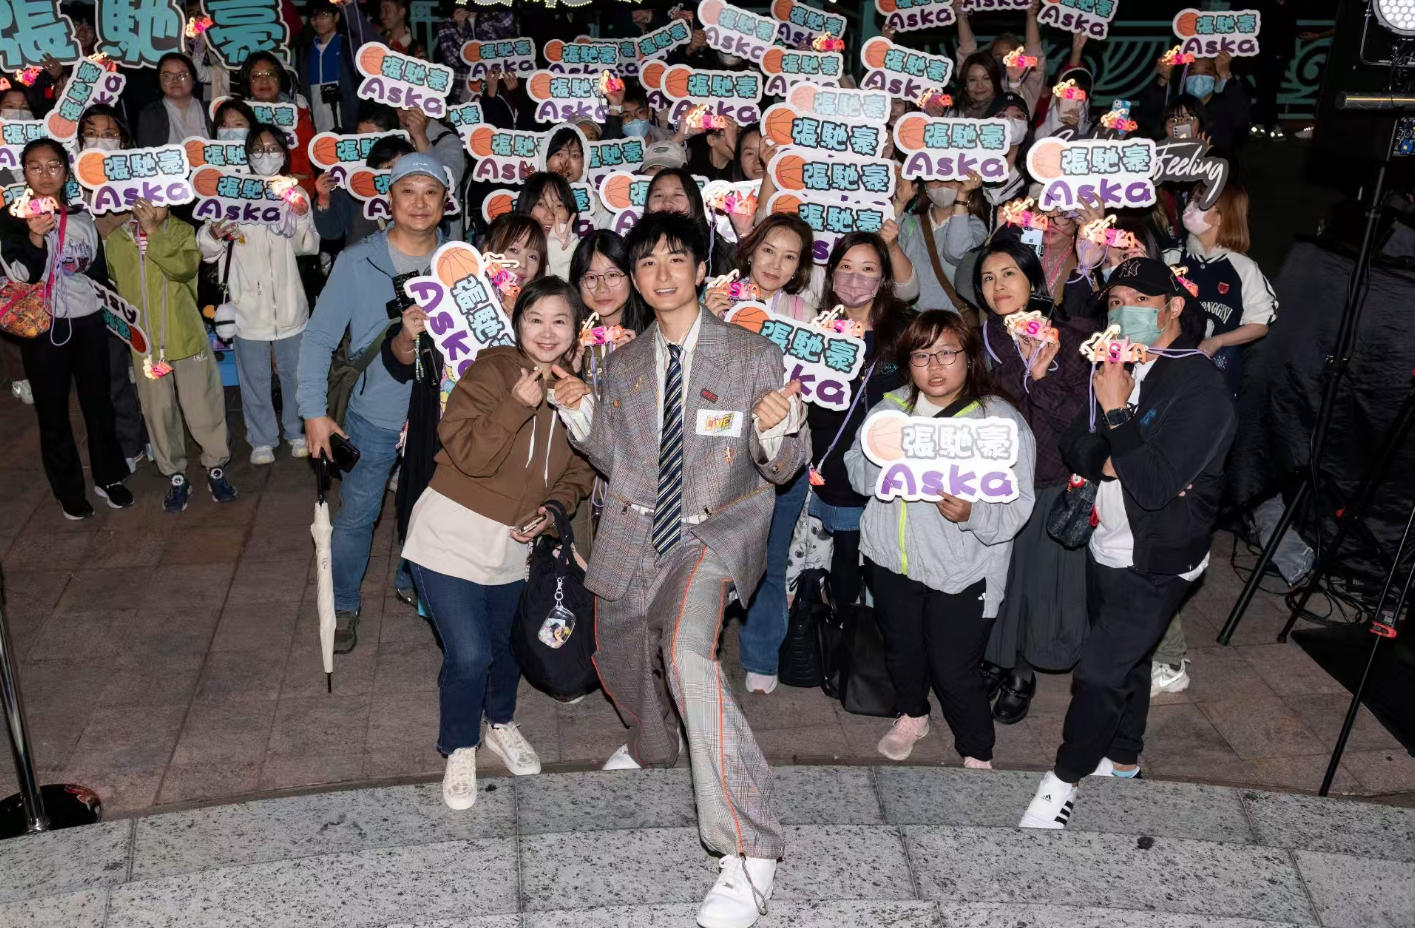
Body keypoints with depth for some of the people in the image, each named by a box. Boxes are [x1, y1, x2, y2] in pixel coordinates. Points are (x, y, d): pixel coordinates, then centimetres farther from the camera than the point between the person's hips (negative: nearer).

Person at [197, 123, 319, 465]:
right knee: (254, 377, 8)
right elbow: (208, 251, -4)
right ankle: (262, 439, 22)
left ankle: (297, 431, 31)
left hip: (289, 302, 2)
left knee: (295, 373, 13)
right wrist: (213, 235, -26)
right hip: (249, 302, -1)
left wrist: (302, 219, -18)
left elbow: (310, 247, 1)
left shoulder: (295, 194, 4)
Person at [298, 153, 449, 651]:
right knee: (356, 515, 7)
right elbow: (320, 336, -6)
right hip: (373, 417, -2)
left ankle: (413, 581, 45)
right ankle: (343, 605, 29)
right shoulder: (357, 261, -11)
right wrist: (314, 411, -9)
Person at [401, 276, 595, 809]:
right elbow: (468, 455, -24)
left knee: (509, 647, 18)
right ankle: (460, 750, 18)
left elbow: (578, 471, 11)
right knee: (469, 656, -9)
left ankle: (500, 723, 48)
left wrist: (553, 509, -6)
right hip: (453, 536, -5)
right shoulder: (491, 371, -15)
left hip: (515, 546, 5)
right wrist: (517, 405, -31)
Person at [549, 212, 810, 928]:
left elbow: (782, 468, -6)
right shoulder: (624, 364, 8)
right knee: (617, 658, 23)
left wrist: (777, 427, -28)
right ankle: (652, 745, 62)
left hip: (716, 529, -6)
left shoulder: (753, 356, -6)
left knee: (686, 647, -32)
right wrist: (579, 412, -2)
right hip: (634, 533, 6)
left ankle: (748, 851, -25)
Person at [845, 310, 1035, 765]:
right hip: (890, 560, 5)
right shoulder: (889, 408, 3)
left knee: (953, 670, 0)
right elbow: (855, 467, 7)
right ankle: (911, 715, 53)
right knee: (901, 649, 24)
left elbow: (1017, 506, -16)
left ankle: (977, 755, 26)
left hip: (960, 573, -5)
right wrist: (887, 467, -14)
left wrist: (972, 513, -35)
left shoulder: (1002, 420, -13)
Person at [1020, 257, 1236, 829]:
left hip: (1154, 564, -7)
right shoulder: (1118, 367, 3)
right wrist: (1114, 464, -17)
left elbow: (1154, 486, -28)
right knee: (1126, 656, 24)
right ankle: (1122, 757, 43)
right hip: (1106, 547, 8)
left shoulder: (1201, 387, -21)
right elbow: (1074, 445, 4)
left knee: (1098, 672, -4)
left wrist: (1117, 413, -23)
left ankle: (1065, 776, 14)